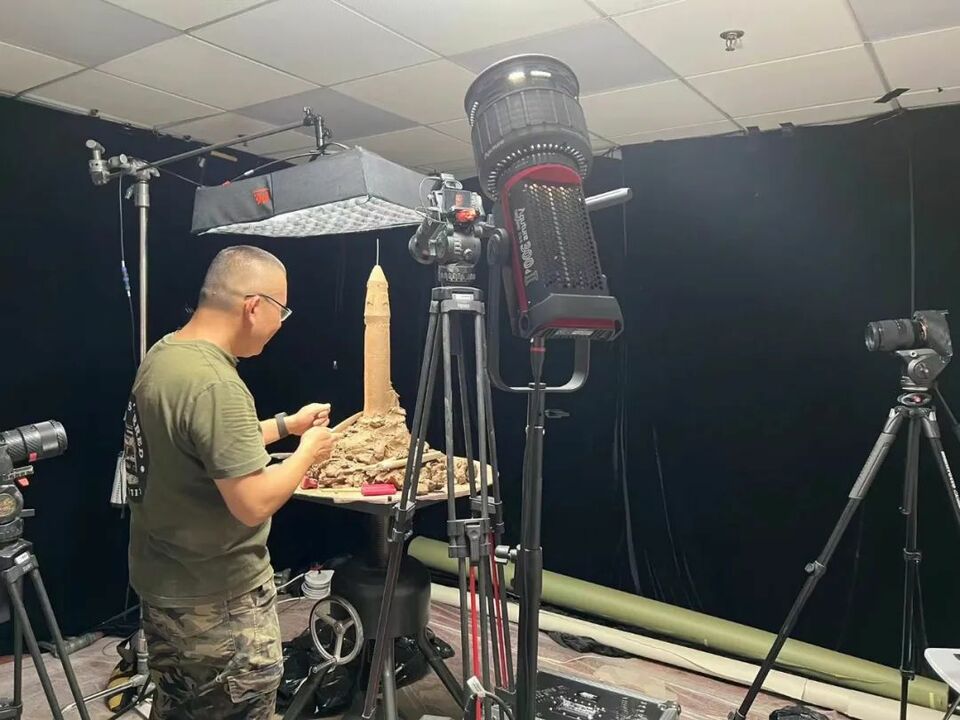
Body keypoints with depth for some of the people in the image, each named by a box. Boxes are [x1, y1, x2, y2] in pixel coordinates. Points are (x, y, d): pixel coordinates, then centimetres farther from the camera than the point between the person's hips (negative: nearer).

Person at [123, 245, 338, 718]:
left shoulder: (161, 355, 2)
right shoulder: (215, 384, -29)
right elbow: (253, 504, -27)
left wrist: (286, 424, 12)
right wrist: (308, 451, -13)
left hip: (165, 583, 9)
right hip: (218, 599, -9)